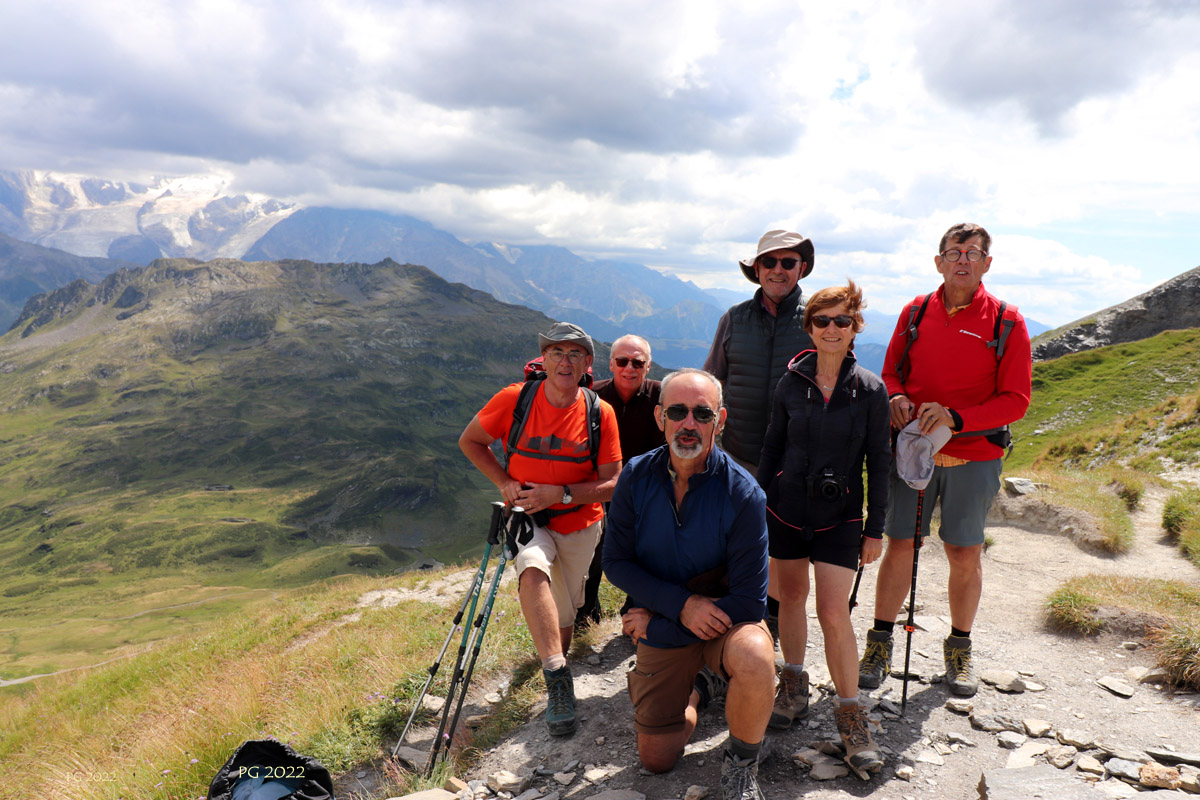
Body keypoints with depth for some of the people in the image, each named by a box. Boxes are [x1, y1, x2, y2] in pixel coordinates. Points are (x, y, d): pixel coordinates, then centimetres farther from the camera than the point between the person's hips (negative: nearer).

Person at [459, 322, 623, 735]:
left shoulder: (600, 413, -13)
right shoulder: (514, 400, -15)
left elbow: (611, 484, -10)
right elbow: (470, 440, 0)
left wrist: (559, 493, -22)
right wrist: (505, 483, -12)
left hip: (580, 523, 2)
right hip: (527, 517, -1)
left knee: (564, 613, 15)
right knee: (533, 570, -34)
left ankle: (557, 674, 44)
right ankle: (558, 676, -26)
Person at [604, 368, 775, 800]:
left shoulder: (743, 493, -22)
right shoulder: (636, 477, -13)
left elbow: (749, 602, -21)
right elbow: (616, 562, -8)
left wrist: (655, 624, -18)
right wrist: (681, 604, -22)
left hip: (724, 619, -2)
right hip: (662, 626, 3)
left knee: (755, 658, -37)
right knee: (656, 760, 8)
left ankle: (741, 762, -6)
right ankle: (692, 693, 41)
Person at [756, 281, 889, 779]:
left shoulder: (871, 390, -5)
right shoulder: (791, 383, 0)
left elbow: (878, 462, -1)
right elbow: (772, 446, 8)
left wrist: (875, 529, 0)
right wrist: (758, 505, 9)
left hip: (840, 516, -2)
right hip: (785, 508, 3)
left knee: (834, 613, -7)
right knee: (791, 597, 14)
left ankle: (850, 713, 11)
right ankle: (794, 686, 35)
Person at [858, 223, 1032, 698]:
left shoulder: (1006, 322, -2)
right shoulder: (915, 312, 6)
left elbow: (1016, 400, -4)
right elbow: (891, 372, 14)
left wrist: (956, 418, -18)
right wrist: (895, 398, -9)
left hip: (973, 455, -1)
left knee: (965, 554, 7)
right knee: (899, 546, 5)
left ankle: (959, 648, 28)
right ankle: (880, 644, 19)